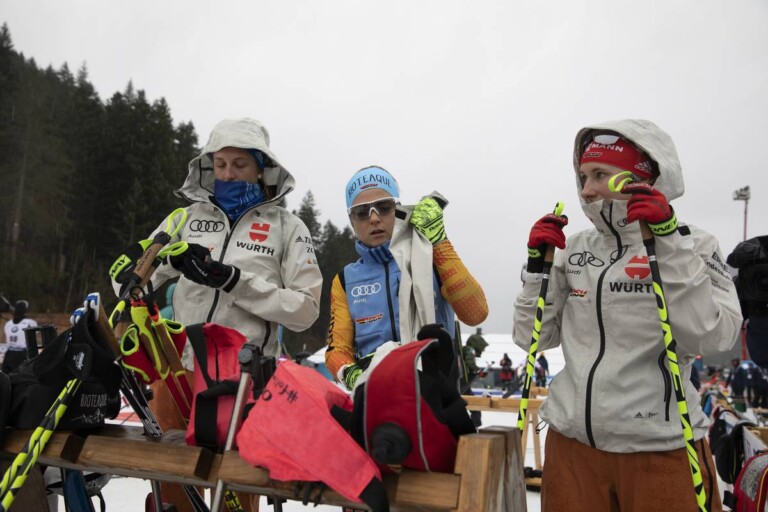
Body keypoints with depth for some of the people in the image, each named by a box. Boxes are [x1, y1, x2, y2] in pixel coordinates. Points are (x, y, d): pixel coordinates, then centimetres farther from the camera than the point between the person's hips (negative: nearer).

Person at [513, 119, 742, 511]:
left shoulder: (692, 244, -5)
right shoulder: (574, 249, 4)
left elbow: (711, 338, -20)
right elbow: (532, 339, 4)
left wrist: (670, 241, -23)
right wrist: (538, 266, -7)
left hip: (658, 449, -3)